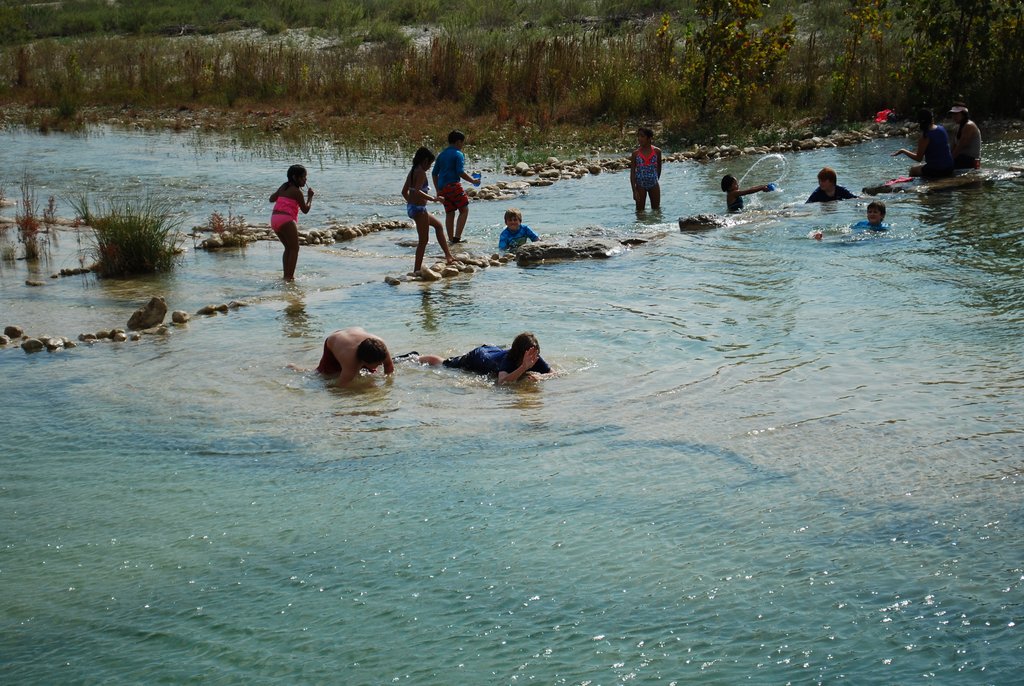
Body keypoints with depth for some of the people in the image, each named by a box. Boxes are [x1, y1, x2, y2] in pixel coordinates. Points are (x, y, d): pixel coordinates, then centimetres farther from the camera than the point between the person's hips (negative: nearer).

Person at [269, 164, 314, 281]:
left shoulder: (283, 187, 18)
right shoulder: (296, 191, -4)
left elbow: (272, 199, 27)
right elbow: (305, 210, -2)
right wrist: (310, 197, 10)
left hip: (274, 218, 8)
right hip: (286, 220, -8)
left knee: (288, 248, 20)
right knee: (294, 248, -1)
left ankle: (286, 275, 19)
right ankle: (289, 276, -9)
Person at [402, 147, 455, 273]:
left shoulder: (412, 171, 11)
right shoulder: (421, 172, -17)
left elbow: (404, 191, 16)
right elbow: (417, 191, -29)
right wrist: (432, 198, -24)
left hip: (411, 207, 10)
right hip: (419, 209, -10)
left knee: (438, 225, 25)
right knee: (424, 240, -2)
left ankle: (448, 255, 29)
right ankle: (417, 270, 0)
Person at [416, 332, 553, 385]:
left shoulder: (535, 359, -30)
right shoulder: (508, 359, -45)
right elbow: (502, 382, -60)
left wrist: (540, 376, -49)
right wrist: (524, 367, -68)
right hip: (476, 357, -4)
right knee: (442, 364, 20)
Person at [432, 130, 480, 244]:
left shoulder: (441, 154, 18)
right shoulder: (458, 154, -4)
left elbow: (435, 173, 19)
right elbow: (461, 172, -14)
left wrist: (437, 190, 23)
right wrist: (473, 181, -2)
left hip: (442, 187, 7)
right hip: (453, 185, -7)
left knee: (449, 213, 11)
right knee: (464, 210, 1)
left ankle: (451, 239, 10)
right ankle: (457, 236, -10)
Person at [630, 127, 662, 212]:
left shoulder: (657, 151, -5)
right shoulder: (636, 153, -6)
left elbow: (659, 168, 9)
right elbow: (632, 173, -7)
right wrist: (634, 191, -12)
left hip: (654, 185, 1)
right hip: (640, 185, -1)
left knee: (656, 210, 11)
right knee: (640, 211, 4)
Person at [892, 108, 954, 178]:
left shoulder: (925, 136, -18)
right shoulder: (941, 129, 2)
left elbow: (918, 158, -12)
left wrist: (903, 151, -2)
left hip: (935, 171, -7)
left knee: (913, 169, 23)